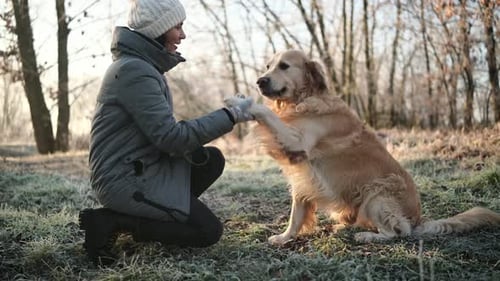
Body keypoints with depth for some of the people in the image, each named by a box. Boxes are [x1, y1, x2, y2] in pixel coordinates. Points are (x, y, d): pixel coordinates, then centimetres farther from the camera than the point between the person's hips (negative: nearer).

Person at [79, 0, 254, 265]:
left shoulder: (143, 65, 12)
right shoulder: (134, 70, -20)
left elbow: (162, 130, 16)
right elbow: (170, 136, -23)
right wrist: (229, 116, -16)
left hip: (140, 168, 10)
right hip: (124, 180, -10)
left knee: (212, 159, 9)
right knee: (208, 230, -6)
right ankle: (110, 221, -7)